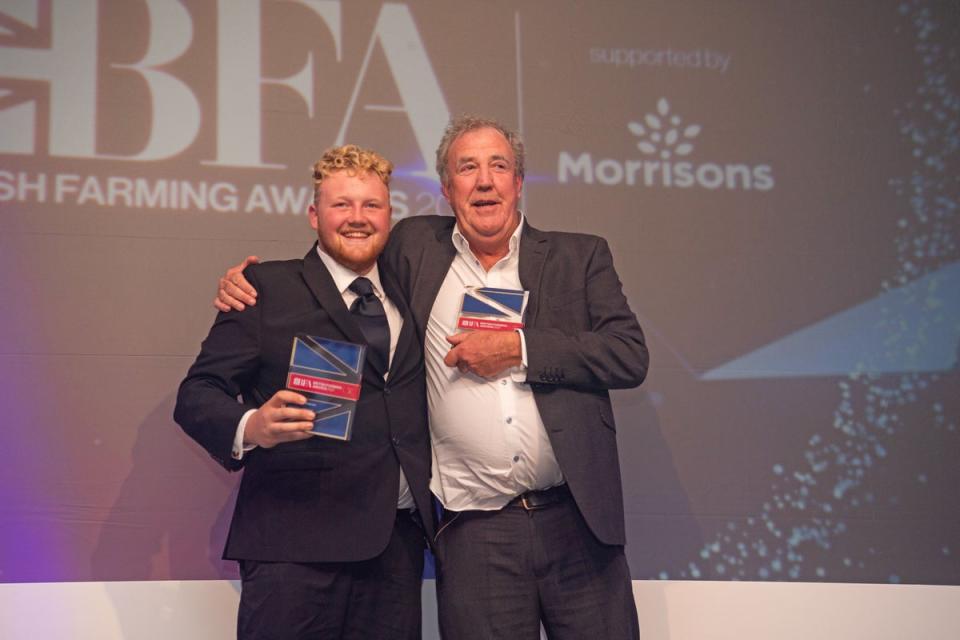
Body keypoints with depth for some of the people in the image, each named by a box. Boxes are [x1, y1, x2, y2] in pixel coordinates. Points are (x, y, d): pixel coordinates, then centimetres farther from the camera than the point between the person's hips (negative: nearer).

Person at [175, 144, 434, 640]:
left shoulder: (407, 296, 18)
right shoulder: (267, 287, 4)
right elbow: (197, 395, -3)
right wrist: (251, 427, -22)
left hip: (399, 542, 5)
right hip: (296, 542, -4)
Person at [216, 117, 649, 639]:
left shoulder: (580, 257, 7)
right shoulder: (416, 247, 9)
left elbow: (631, 356, -4)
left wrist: (518, 347, -11)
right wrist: (251, 283, 6)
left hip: (577, 521, 0)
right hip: (475, 533, 0)